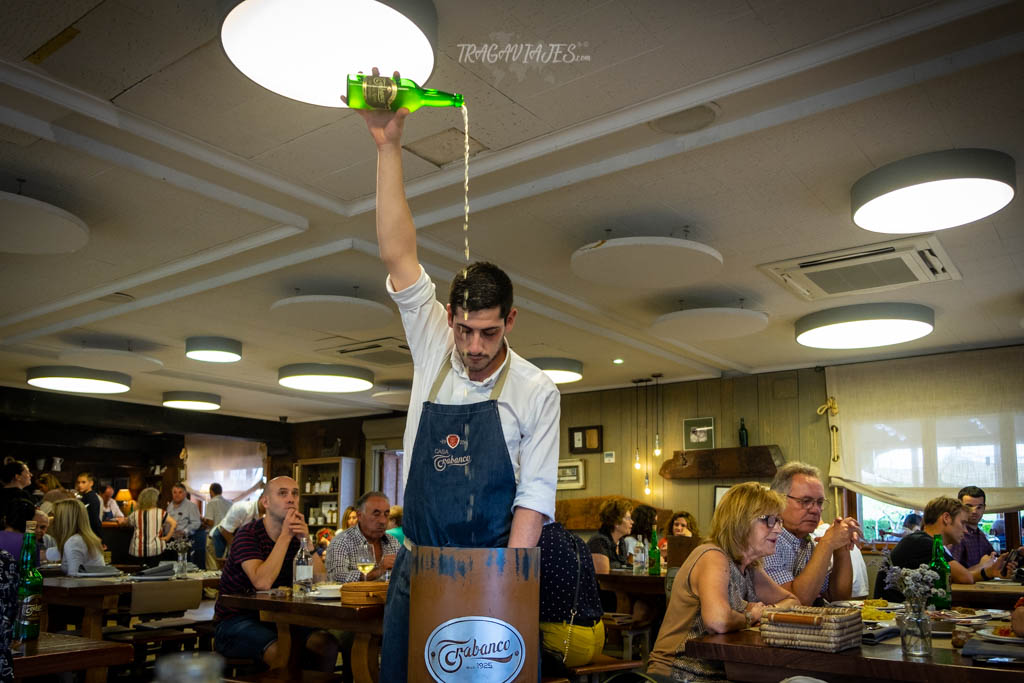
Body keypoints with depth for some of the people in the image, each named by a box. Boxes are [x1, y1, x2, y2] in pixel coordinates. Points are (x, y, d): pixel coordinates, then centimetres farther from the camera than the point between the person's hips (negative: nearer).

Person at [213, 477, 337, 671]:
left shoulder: (296, 536, 6)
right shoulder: (248, 534, -12)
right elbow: (262, 582, -29)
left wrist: (306, 541, -18)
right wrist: (285, 536, -24)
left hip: (276, 618, 6)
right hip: (236, 621, -6)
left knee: (327, 644, -15)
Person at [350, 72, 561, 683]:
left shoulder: (537, 391, -5)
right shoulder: (432, 351, 2)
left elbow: (535, 493, -8)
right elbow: (400, 255, -5)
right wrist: (389, 147, -11)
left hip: (496, 570, -2)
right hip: (418, 565, 3)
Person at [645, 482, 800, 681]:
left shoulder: (748, 567, 9)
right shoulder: (713, 558, -18)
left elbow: (793, 601, 18)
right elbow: (718, 620, -34)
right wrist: (750, 617, -14)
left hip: (719, 672, 8)